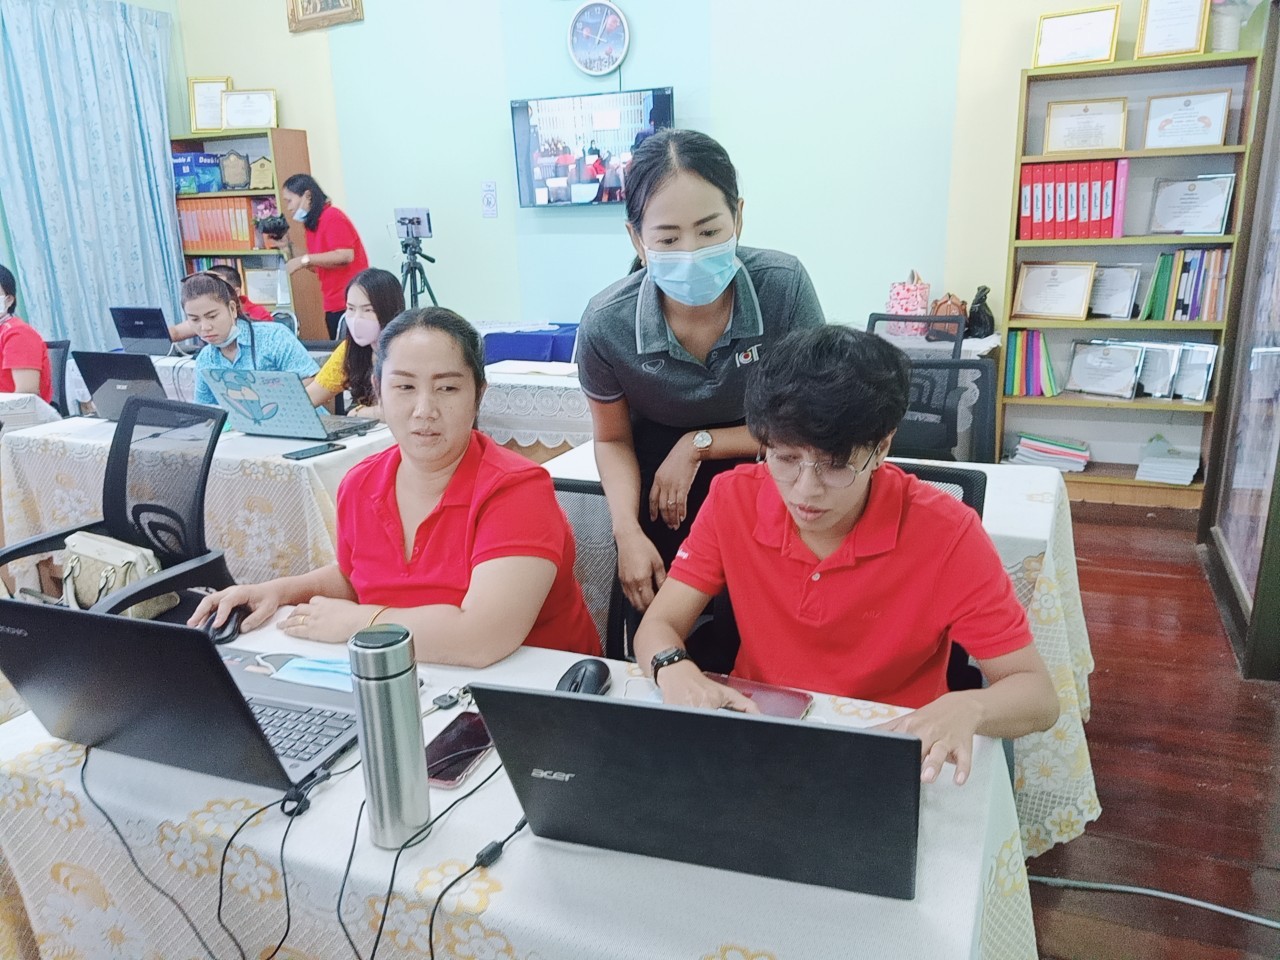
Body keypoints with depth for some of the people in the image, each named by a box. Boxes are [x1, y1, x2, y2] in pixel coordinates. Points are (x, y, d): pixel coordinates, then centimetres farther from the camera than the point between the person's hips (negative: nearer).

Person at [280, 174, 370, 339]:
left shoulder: (332, 217, -11)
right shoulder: (314, 224, 16)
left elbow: (345, 256, -22)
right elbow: (319, 266, 18)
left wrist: (304, 260, -18)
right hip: (335, 306, 9)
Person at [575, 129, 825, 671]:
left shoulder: (783, 287, -25)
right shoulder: (605, 326, -22)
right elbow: (613, 440, -4)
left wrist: (700, 443, -19)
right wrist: (628, 533, -19)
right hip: (657, 484, 1)